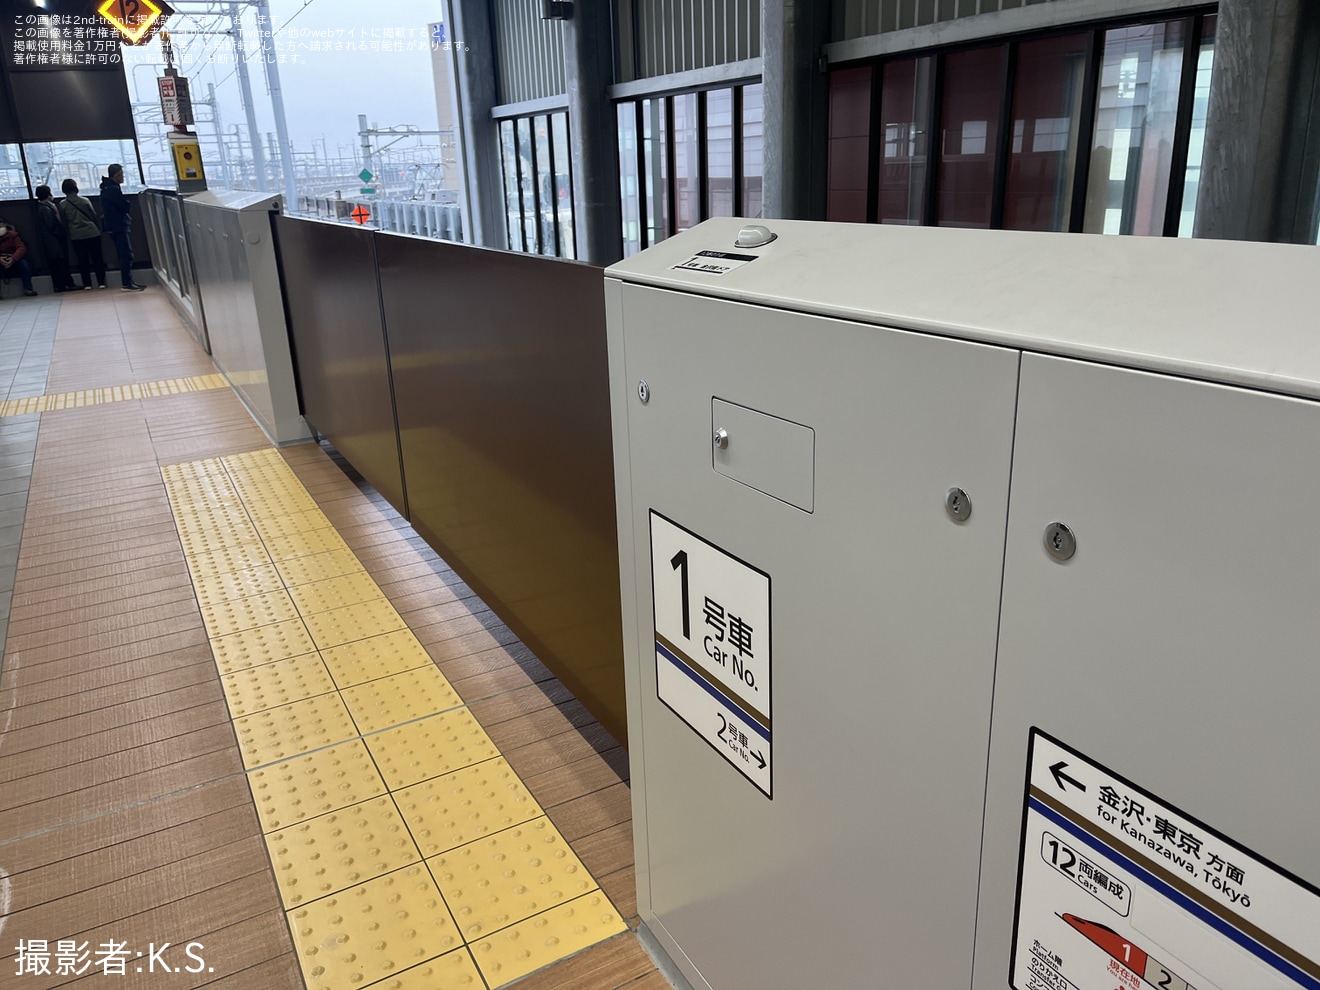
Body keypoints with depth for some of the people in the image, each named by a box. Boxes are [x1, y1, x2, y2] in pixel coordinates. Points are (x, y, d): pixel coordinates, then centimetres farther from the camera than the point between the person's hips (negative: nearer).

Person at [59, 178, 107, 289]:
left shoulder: (62, 205, -1)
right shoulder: (85, 201, -4)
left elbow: (64, 222, 5)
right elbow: (94, 216, 1)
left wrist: (70, 231, 20)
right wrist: (98, 229, 13)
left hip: (76, 236, 1)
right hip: (92, 233, -1)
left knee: (83, 260, 5)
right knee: (97, 259, 5)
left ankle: (87, 284, 3)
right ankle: (101, 282, 3)